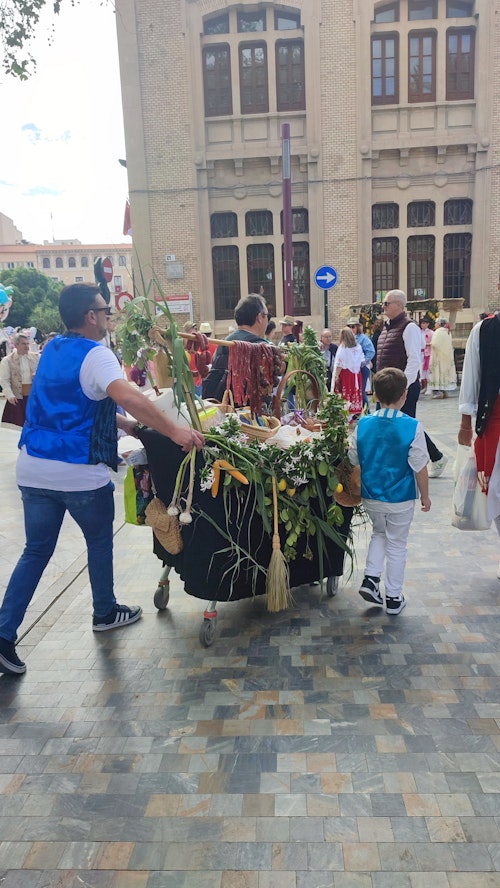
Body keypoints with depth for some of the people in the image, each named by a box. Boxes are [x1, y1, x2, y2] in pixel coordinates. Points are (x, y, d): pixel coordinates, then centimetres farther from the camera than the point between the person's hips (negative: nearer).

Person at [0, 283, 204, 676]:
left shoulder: (52, 349, 13)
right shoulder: (95, 354, -13)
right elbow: (129, 397, -31)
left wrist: (126, 425, 20)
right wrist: (175, 431, -33)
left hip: (33, 468, 7)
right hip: (80, 473, -6)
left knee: (36, 551, 13)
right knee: (100, 541, 17)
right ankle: (106, 612, 34)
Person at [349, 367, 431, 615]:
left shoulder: (363, 424, -9)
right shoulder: (412, 427, -18)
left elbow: (354, 460, 2)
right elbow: (420, 467, -13)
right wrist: (425, 496, 1)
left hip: (370, 497, 3)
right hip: (400, 499, -3)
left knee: (379, 533, 27)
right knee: (396, 545, 12)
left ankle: (371, 579, 15)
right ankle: (394, 598, 23)